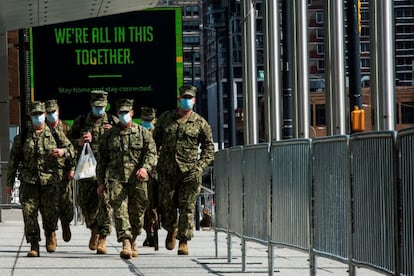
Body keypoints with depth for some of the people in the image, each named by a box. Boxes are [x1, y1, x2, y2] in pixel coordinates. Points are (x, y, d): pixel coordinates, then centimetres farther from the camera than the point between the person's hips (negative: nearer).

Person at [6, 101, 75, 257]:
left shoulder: (55, 135, 8)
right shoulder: (22, 137, 8)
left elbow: (71, 149, 12)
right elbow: (13, 160, 11)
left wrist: (63, 151, -12)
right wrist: (9, 182, 9)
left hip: (49, 181, 0)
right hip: (28, 181, 1)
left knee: (50, 212, -5)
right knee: (29, 213, -6)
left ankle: (50, 234, 26)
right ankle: (34, 246, 0)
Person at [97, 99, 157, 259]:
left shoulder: (143, 133, 10)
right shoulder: (110, 134, 13)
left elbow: (152, 153, -1)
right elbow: (102, 159, 17)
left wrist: (145, 167, -21)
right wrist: (101, 181, 13)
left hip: (137, 179, 0)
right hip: (116, 178, 0)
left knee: (136, 213, 5)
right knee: (120, 210, -15)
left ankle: (133, 241, 26)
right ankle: (126, 243, -24)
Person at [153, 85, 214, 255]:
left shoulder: (201, 123, 4)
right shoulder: (165, 118, 10)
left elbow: (209, 149, 7)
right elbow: (155, 142, 17)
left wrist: (199, 168, -6)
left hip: (189, 172, -2)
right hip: (167, 171, 2)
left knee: (187, 208, -5)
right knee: (167, 206, 6)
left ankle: (183, 241, 2)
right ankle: (171, 230, 34)